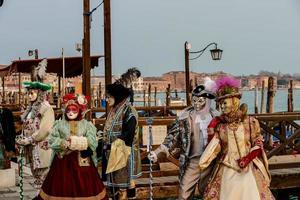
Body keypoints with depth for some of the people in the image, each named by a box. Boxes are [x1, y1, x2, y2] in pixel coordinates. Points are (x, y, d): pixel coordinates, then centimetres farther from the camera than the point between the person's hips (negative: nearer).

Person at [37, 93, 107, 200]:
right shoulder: (59, 124, 3)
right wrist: (65, 143, -17)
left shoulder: (87, 125, 2)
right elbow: (52, 141, -5)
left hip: (82, 161, 0)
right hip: (63, 160, 0)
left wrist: (79, 142, -19)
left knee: (83, 188, 4)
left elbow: (93, 143, -8)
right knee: (62, 188, 5)